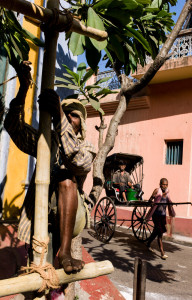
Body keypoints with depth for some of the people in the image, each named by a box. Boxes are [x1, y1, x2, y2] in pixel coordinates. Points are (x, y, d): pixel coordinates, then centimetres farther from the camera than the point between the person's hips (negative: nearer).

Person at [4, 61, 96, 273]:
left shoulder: (87, 149, 0)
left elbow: (79, 163, -26)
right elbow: (14, 127, -7)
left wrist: (59, 115, -34)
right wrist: (23, 88, -23)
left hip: (71, 216, -3)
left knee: (67, 180, -30)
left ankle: (65, 251, -31)